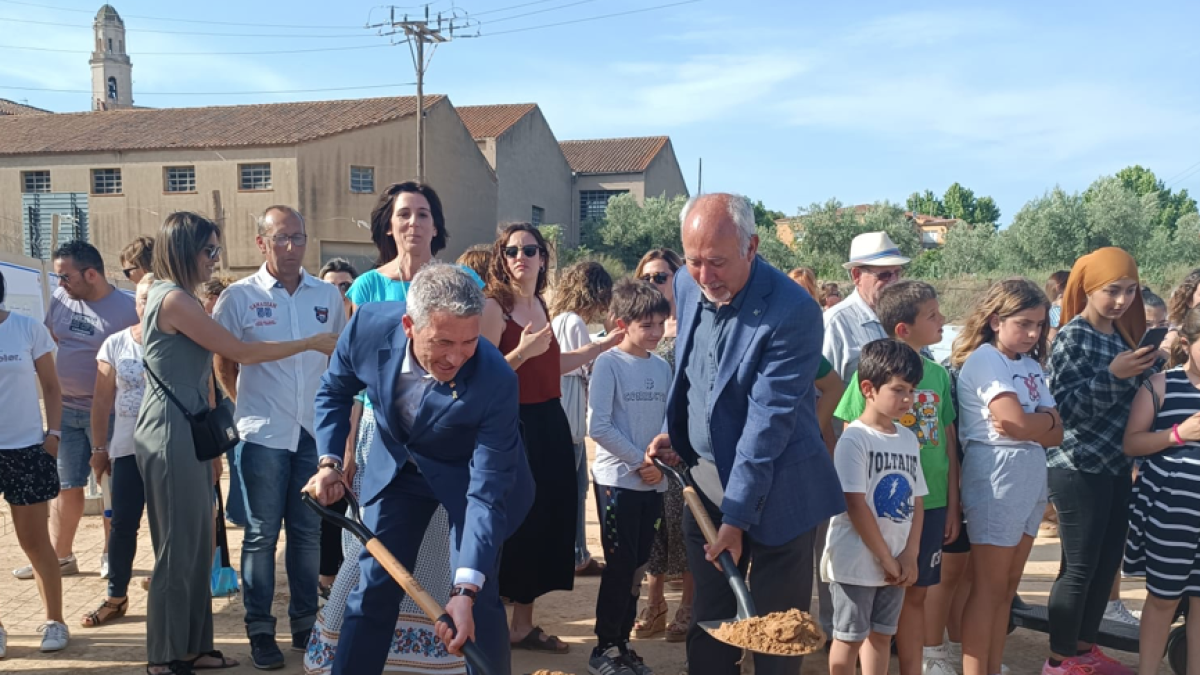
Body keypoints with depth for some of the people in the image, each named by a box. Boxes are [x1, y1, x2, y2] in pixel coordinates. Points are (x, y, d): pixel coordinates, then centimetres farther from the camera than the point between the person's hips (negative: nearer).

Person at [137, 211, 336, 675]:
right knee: (178, 549, 0)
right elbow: (241, 352, -15)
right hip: (172, 434, -10)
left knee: (196, 545, 13)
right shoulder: (175, 299, -16)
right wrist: (313, 343, -8)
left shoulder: (178, 297, 15)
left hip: (188, 432, 10)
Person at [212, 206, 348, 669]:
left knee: (308, 532, 11)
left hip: (315, 431, 3)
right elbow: (223, 365, 5)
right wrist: (251, 406, 7)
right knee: (262, 535, 6)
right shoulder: (239, 296, -3)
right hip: (264, 435, -2)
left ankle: (305, 623, 24)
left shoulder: (328, 295, 4)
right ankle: (260, 630, 18)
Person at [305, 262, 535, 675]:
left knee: (480, 598, -5)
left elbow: (486, 493, -34)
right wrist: (330, 462, -14)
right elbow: (334, 391, -3)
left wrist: (465, 589, -42)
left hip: (468, 475, -3)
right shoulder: (369, 327, -27)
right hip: (397, 467, 3)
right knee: (373, 589, 6)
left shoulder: (495, 381, -36)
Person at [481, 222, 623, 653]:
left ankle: (523, 625, 28)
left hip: (549, 424, 8)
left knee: (547, 522, 12)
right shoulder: (493, 306, -13)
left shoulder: (540, 305, 12)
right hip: (511, 427, -8)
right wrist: (522, 351, -29)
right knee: (512, 526, -1)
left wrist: (604, 345, 23)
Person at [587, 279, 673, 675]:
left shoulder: (662, 367, 8)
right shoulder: (608, 363, -10)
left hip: (654, 482, 6)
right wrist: (640, 460, -13)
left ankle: (622, 643, 23)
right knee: (620, 565, -3)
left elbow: (669, 419, 9)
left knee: (637, 567, 11)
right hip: (617, 480, -5)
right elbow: (599, 426, -14)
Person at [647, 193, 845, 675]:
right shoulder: (687, 286, -1)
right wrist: (672, 434, 2)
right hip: (706, 488, 6)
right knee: (708, 626, 16)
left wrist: (737, 517, -21)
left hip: (776, 495, -5)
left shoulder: (793, 311, -22)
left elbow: (767, 420, -23)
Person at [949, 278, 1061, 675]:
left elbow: (1056, 435, 5)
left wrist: (1030, 425, -14)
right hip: (996, 478, -8)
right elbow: (1017, 422, -22)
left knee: (1008, 586, 13)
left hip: (1031, 477, 8)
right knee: (989, 587, -2)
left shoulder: (1032, 365, 13)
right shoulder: (984, 358, -11)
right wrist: (1046, 420, -3)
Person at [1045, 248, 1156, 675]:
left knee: (1108, 563, 14)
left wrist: (1149, 367, 0)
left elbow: (1130, 396, 16)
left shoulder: (1121, 333, 9)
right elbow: (1067, 408, -20)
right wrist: (1113, 375, -27)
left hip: (1116, 466, 8)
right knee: (1080, 567, 0)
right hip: (1079, 468, -8)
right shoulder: (1073, 337, -14)